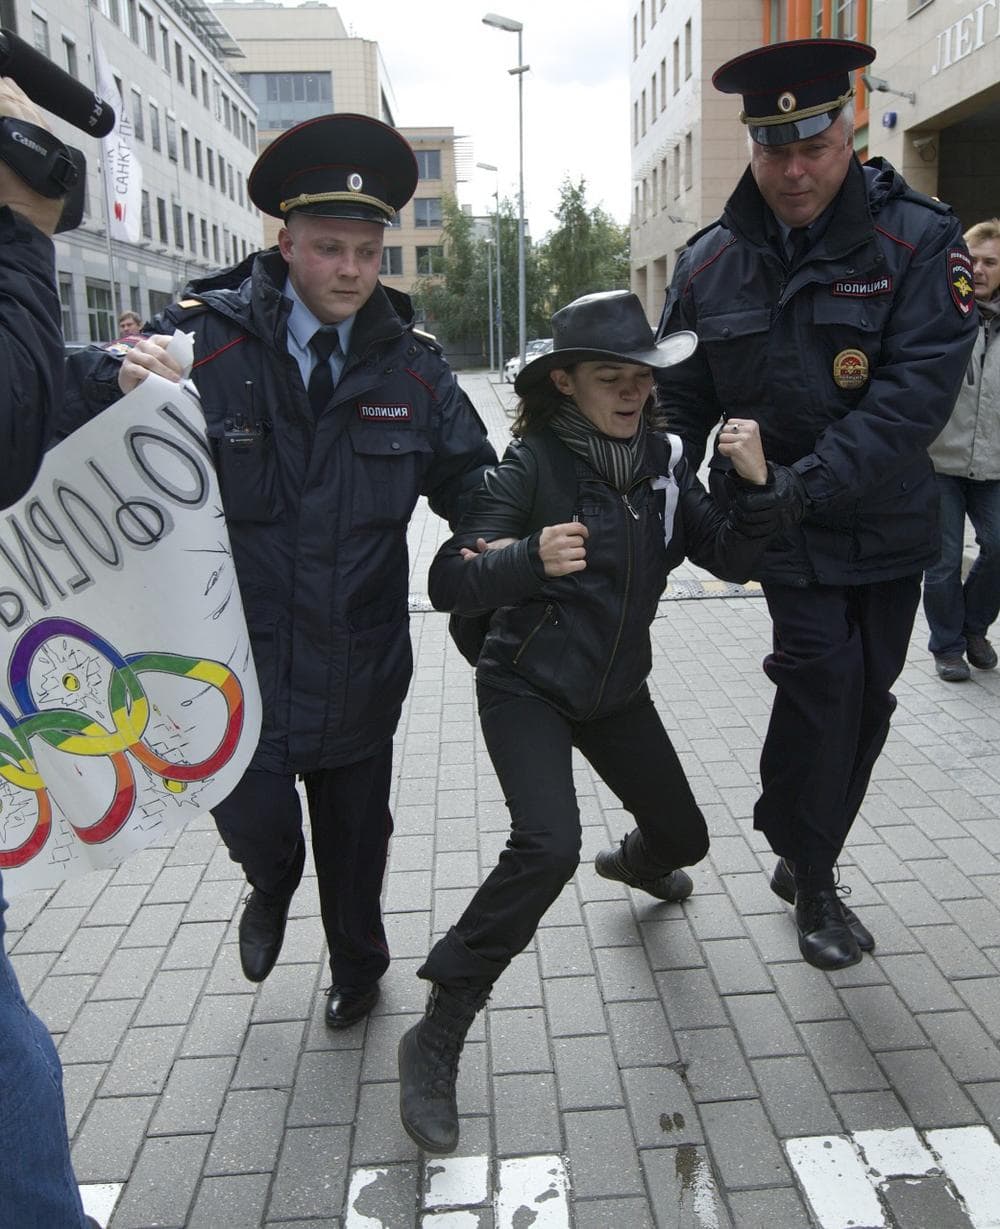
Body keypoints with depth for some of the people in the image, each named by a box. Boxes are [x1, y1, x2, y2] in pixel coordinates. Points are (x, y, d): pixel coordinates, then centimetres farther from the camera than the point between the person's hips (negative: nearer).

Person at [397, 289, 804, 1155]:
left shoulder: (661, 459, -3)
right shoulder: (533, 462, -18)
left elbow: (732, 559, -2)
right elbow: (449, 581, -24)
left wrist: (758, 485, -19)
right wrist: (531, 559, -42)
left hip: (616, 690, 6)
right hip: (528, 686, -5)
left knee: (685, 836, 18)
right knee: (547, 847, -27)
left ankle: (636, 862, 59)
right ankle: (435, 1044, -11)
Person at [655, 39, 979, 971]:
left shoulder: (919, 244, -9)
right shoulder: (711, 264, -2)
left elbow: (914, 395, -20)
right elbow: (678, 401, 4)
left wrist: (804, 481, -29)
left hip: (886, 524, 2)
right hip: (784, 535, -1)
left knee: (864, 700, 11)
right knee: (824, 675, -14)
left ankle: (803, 856, 35)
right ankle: (810, 878, 9)